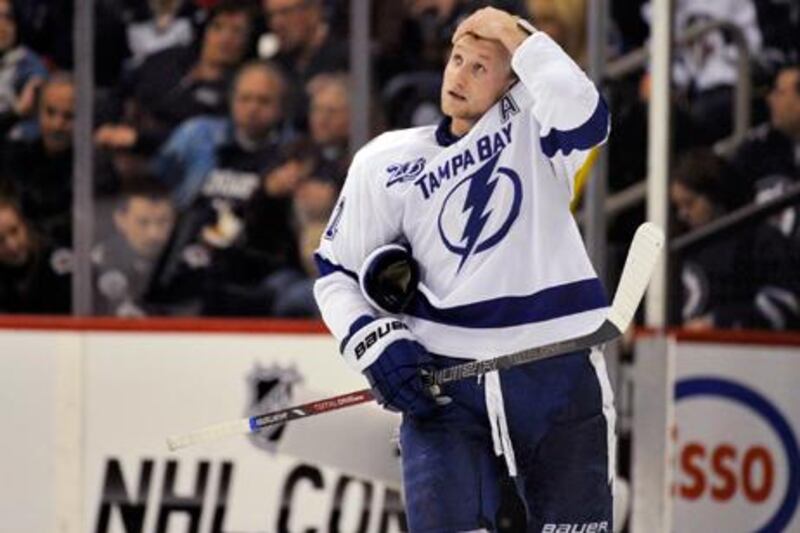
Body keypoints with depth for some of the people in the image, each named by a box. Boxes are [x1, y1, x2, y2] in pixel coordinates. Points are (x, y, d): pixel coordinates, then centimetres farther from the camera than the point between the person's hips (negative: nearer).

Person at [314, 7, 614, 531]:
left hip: (555, 375, -1)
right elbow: (336, 270, 12)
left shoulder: (530, 127, 0)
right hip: (442, 383, 1)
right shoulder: (386, 162, 6)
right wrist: (373, 340, -5)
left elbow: (584, 119, -24)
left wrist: (517, 36, -16)